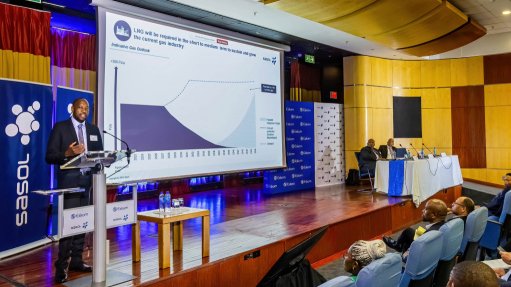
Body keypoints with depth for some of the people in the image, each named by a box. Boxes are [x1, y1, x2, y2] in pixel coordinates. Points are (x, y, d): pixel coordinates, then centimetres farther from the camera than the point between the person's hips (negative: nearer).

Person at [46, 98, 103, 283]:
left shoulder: (94, 130, 13)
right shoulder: (60, 127, -1)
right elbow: (50, 157, -6)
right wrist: (68, 153, -22)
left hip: (88, 180, 5)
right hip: (69, 181, -5)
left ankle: (76, 261, 18)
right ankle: (61, 265, -3)